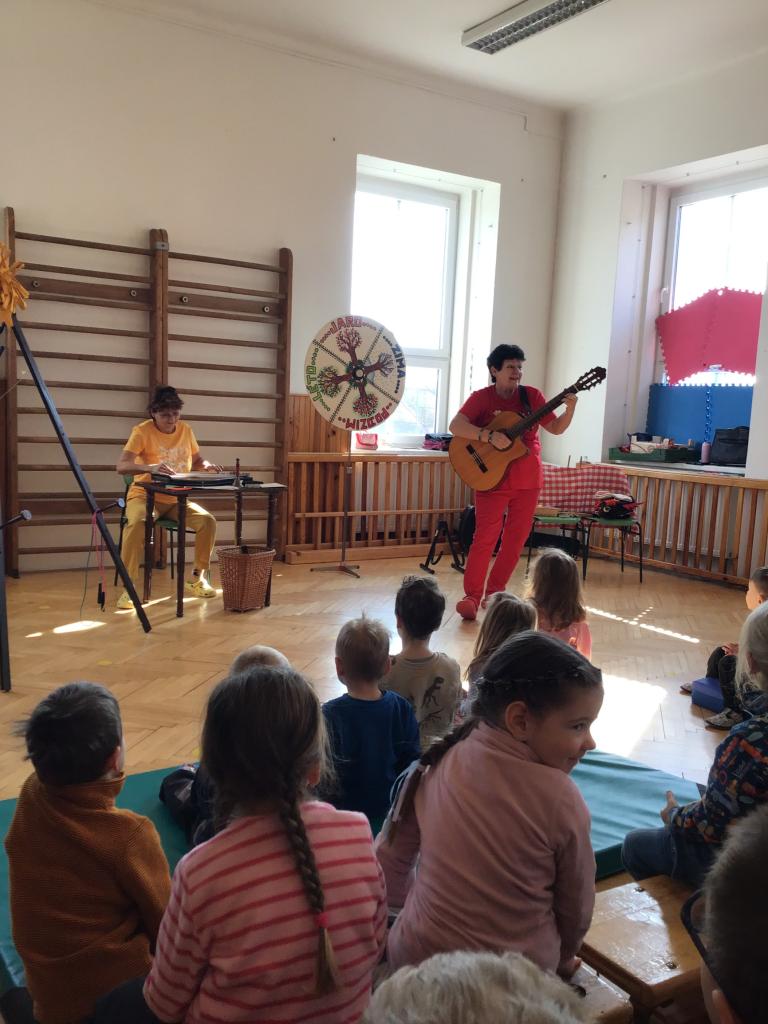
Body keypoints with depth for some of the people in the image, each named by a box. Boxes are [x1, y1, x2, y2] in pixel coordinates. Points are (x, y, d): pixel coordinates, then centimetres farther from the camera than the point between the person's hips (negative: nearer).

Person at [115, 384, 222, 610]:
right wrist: (150, 468, -43)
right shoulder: (142, 431, -13)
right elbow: (121, 467, -24)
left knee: (208, 520, -19)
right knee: (137, 523, -36)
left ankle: (197, 579, 0)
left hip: (176, 499, 5)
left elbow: (197, 460, 17)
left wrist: (207, 466, -8)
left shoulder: (185, 430, 4)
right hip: (145, 495, -4)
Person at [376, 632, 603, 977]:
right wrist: (562, 962, 16)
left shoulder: (436, 765, -10)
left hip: (417, 960, 3)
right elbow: (575, 910, -5)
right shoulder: (559, 798, -19)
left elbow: (389, 862, 1)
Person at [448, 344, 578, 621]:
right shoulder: (481, 397, -5)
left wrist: (569, 408, -10)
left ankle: (494, 593, 21)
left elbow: (556, 428, 8)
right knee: (485, 538, -7)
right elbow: (455, 426, -18)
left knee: (516, 539, 9)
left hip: (528, 481, 4)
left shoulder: (532, 396, 6)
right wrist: (489, 436, -28)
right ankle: (472, 596, 0)